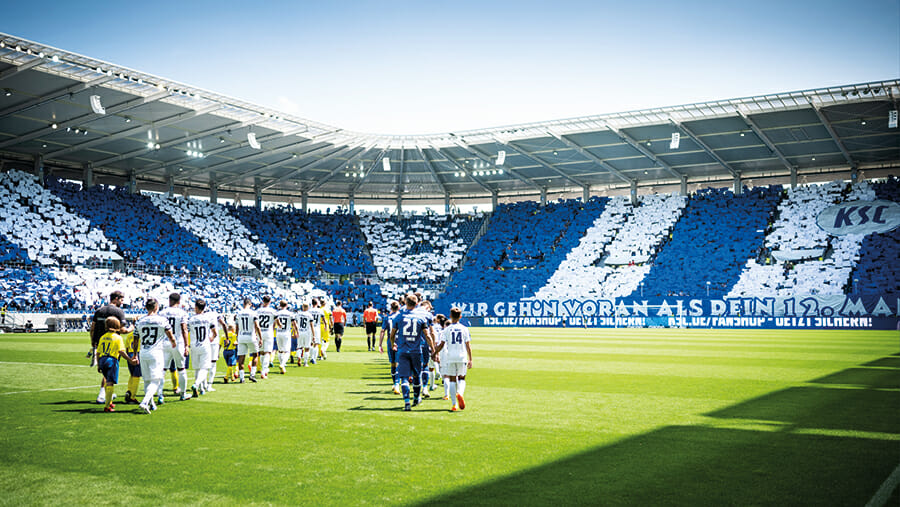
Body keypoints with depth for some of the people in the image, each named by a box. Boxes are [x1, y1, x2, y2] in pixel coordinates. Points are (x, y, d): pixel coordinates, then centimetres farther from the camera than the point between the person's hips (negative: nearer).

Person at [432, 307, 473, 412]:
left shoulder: (447, 329, 0)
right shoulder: (464, 329, 3)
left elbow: (441, 345, -3)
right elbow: (468, 345, 3)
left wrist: (434, 353, 11)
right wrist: (470, 360, 8)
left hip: (450, 357, -1)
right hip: (462, 357, 1)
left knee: (452, 379, 7)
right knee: (461, 378, 12)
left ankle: (454, 404, 2)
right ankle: (460, 393, -20)